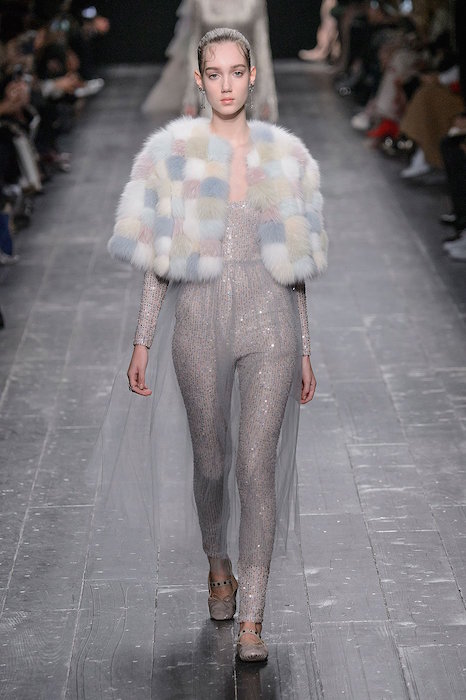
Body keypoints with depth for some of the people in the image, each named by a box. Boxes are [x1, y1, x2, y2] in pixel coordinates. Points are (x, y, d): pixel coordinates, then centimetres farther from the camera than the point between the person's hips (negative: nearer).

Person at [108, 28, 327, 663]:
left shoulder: (284, 154, 5)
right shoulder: (173, 151, 2)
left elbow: (296, 262, 8)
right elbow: (159, 259, 5)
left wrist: (306, 352, 8)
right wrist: (142, 341, 1)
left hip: (270, 323, 0)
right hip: (200, 323, 0)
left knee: (258, 465, -5)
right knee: (210, 461, 12)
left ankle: (251, 617, 2)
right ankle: (219, 566, 40)